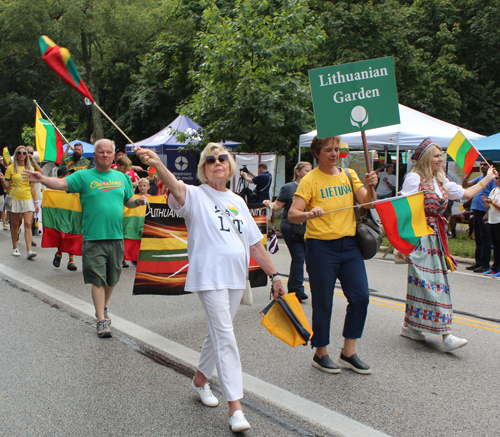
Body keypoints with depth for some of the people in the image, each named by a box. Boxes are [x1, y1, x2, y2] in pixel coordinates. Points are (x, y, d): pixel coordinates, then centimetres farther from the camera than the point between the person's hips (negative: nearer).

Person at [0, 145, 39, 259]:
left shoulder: (30, 168, 8)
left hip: (27, 199, 1)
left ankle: (29, 250, -13)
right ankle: (15, 248, 23)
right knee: (15, 224, 7)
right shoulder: (11, 168, 1)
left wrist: (35, 202, 10)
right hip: (14, 199, -1)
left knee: (28, 224, -8)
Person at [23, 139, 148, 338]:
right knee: (98, 280, -3)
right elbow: (61, 183, -14)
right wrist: (42, 179, -32)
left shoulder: (122, 177, 13)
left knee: (111, 280, 15)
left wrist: (139, 201, -1)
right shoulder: (84, 176, 1)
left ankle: (103, 309, 38)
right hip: (93, 238, -4)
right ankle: (101, 321, 4)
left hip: (116, 237, 4)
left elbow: (129, 201, 21)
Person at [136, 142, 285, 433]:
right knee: (225, 337, -10)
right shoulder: (196, 195, -3)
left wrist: (274, 275, 15)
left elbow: (255, 243, 16)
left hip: (236, 277, 7)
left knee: (219, 333, 17)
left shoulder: (238, 201, 14)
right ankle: (236, 408, -6)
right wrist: (157, 164, -48)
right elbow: (176, 186, -28)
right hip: (210, 276, -6)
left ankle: (201, 379, 39)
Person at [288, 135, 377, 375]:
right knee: (323, 303, 2)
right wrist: (310, 214, -33)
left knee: (360, 297, 1)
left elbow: (367, 203, 1)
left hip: (349, 245, 5)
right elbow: (292, 215, -14)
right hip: (321, 247, -5)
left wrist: (370, 187, -18)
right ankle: (320, 354, 20)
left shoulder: (349, 175, 10)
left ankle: (348, 352, 17)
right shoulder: (310, 180, -6)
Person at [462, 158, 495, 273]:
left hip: (485, 212, -8)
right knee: (478, 238, 12)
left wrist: (488, 214, -22)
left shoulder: (493, 179, -6)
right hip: (476, 211, 8)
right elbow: (464, 186, 17)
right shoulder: (479, 178, 17)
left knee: (485, 239, -3)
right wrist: (468, 174, 2)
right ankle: (478, 262, 19)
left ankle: (485, 264, 1)